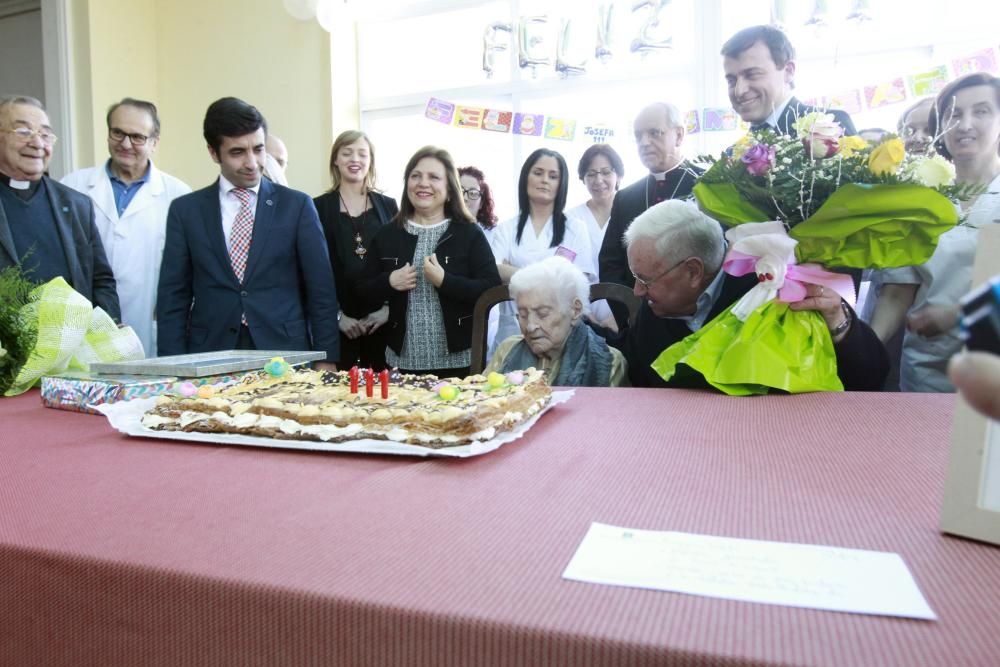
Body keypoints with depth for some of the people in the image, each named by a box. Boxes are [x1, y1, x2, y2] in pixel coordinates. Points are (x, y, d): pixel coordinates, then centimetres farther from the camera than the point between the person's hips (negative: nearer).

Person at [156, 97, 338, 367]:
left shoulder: (297, 206, 3)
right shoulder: (185, 210, 7)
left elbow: (321, 290, 1)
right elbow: (173, 296, 6)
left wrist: (326, 361, -4)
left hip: (285, 356, -1)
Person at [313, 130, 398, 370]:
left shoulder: (388, 205, 9)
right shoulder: (319, 207, 3)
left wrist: (389, 307, -3)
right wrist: (336, 314, -7)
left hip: (381, 317, 2)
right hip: (338, 321, -1)